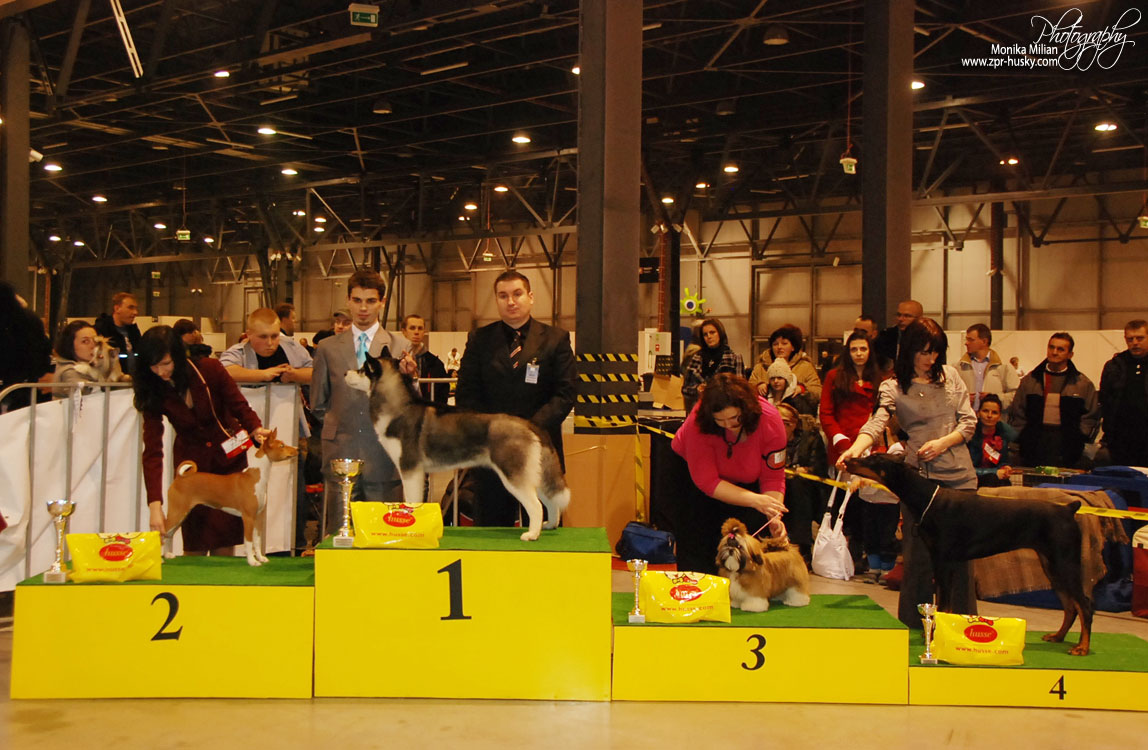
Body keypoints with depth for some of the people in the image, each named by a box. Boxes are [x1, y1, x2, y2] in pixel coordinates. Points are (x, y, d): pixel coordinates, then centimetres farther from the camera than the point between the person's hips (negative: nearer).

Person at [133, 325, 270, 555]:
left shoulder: (209, 369, -16)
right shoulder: (153, 393, -14)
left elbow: (239, 406, -8)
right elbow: (152, 450, -19)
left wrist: (255, 428, -31)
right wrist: (155, 504, -28)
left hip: (228, 457, 0)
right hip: (191, 463, 1)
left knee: (225, 542, -1)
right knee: (195, 543, -2)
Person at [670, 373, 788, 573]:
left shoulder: (770, 421, -31)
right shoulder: (698, 423, -37)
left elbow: (773, 478, -23)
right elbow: (707, 481, -33)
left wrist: (774, 516, -41)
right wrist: (755, 500, -44)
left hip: (744, 480, 2)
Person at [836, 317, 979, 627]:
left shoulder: (949, 375, 10)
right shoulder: (893, 387, -1)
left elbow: (969, 421, 11)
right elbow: (877, 422, -17)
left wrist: (943, 443, -7)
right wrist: (856, 448, -37)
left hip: (960, 476, 3)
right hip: (919, 477, -3)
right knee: (919, 553, -1)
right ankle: (915, 626, 12)